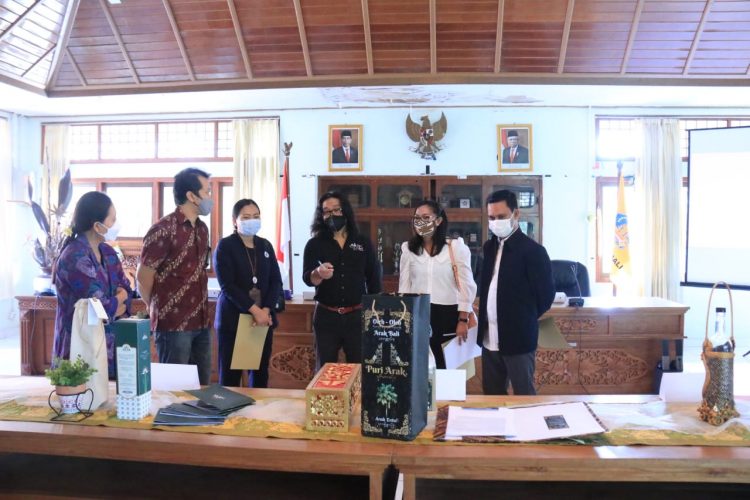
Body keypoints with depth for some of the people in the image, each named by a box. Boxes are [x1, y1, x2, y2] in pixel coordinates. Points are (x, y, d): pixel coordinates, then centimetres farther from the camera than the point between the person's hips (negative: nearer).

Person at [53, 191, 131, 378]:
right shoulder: (75, 258, -20)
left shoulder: (107, 252, 7)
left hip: (107, 343, 8)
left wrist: (112, 304, -14)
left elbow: (127, 292, 5)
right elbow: (102, 309, -22)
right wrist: (119, 298, -3)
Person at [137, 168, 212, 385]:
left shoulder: (202, 228, 9)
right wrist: (161, 312, 3)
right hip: (174, 325, -7)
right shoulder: (163, 230, -13)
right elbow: (143, 279, -9)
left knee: (202, 385, 14)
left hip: (201, 323, 7)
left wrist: (201, 312, 13)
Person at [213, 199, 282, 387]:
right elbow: (227, 285, -12)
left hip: (264, 317, 4)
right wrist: (254, 310, -19)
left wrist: (266, 309, -10)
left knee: (261, 372, 8)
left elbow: (276, 281, 6)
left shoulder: (265, 245, 11)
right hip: (233, 318, -4)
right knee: (230, 374, 0)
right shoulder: (225, 246, -3)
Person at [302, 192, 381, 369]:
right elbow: (306, 278, -10)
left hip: (357, 315, 1)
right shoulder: (314, 244, 1)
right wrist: (318, 273, -33)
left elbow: (373, 279, 8)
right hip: (326, 316, -1)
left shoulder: (363, 242, 5)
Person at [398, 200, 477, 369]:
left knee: (447, 365, 7)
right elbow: (404, 286, 10)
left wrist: (463, 320, -7)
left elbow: (466, 286, -4)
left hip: (448, 315, -2)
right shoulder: (408, 249, 7)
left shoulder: (456, 247, -3)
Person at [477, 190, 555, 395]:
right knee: (491, 394, 16)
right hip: (490, 338, 7)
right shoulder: (489, 247, 9)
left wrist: (525, 320, 1)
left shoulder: (532, 250, -12)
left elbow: (546, 293, -9)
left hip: (517, 338, -7)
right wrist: (483, 318, 10)